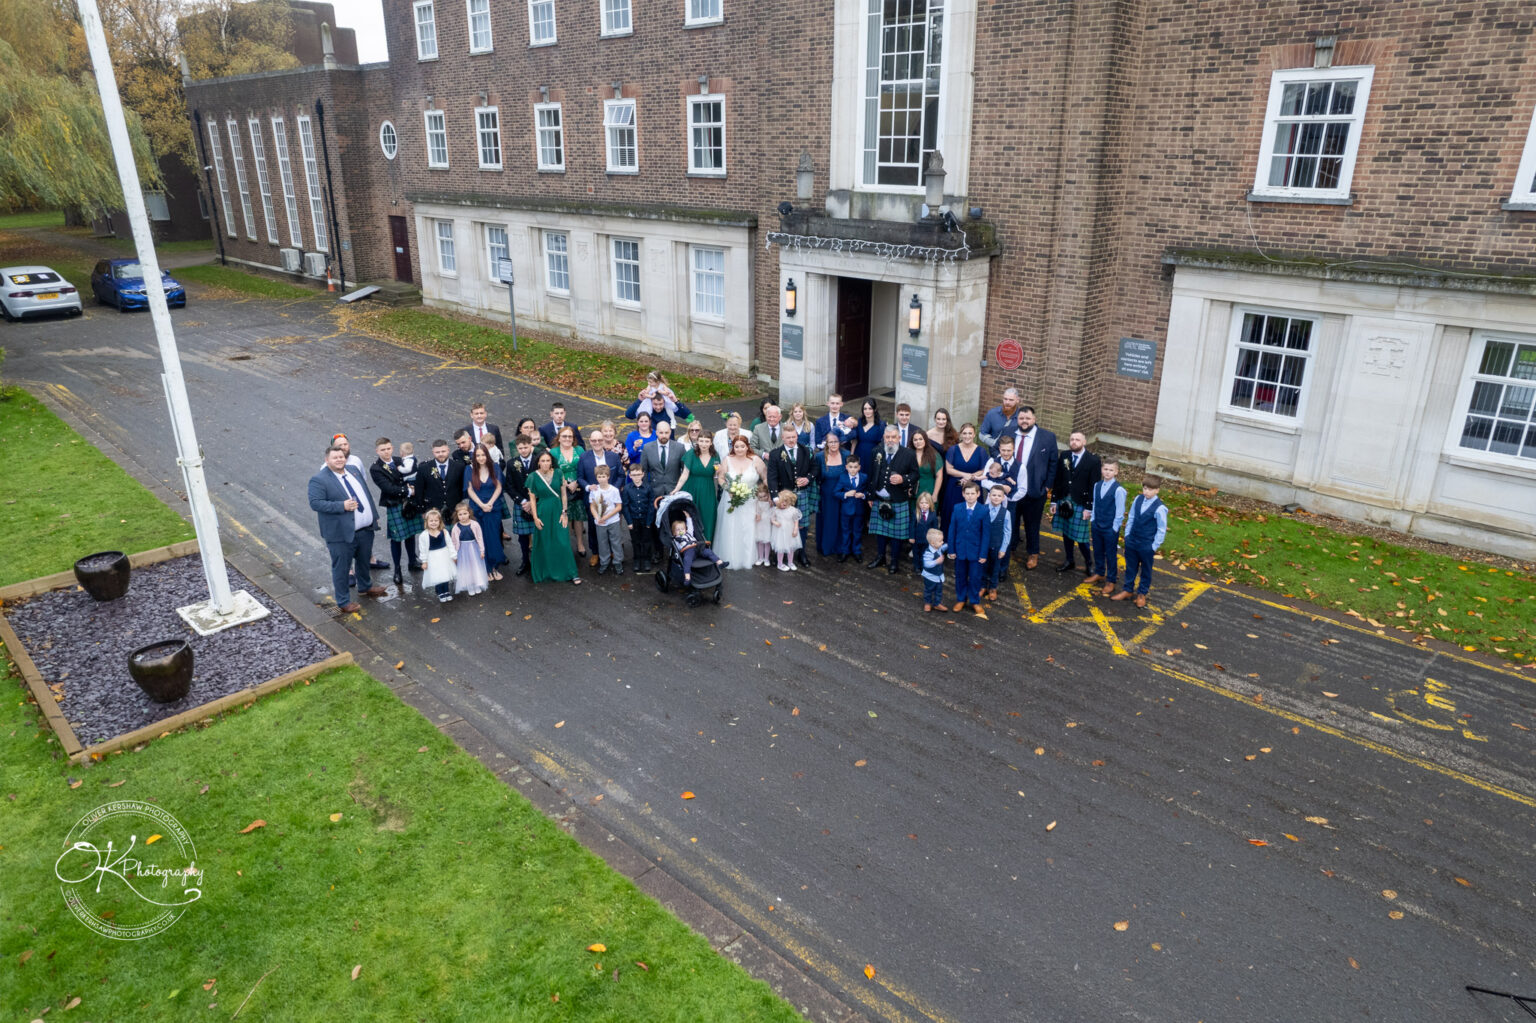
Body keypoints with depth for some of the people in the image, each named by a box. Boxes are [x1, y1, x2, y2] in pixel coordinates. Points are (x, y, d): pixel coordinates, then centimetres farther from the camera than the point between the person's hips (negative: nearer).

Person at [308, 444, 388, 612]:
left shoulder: (354, 470, 7)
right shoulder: (318, 480, -13)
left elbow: (366, 493, 15)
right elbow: (315, 503, -21)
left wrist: (374, 516, 13)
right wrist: (342, 506, -27)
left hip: (366, 529, 7)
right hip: (342, 534, -7)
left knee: (364, 561, 26)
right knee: (341, 568, 6)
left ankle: (365, 587, 48)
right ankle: (343, 601, 20)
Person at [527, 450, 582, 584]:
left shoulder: (558, 474, -3)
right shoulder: (533, 477, -6)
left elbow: (564, 494, 2)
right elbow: (532, 499, -1)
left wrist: (564, 513, -2)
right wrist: (535, 517, -4)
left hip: (558, 511, 1)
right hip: (543, 513, 0)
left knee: (563, 543, -1)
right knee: (545, 544, 7)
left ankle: (572, 573, 7)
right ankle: (546, 573, 22)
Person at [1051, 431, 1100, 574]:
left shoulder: (1093, 460, -9)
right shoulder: (1064, 456, 4)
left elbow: (1094, 486, -8)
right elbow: (1057, 480, 7)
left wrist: (1089, 508, -11)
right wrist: (1054, 501, 5)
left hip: (1081, 504, -4)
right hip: (1064, 501, 4)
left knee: (1080, 537, -2)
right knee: (1066, 533, 14)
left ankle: (1089, 563, 17)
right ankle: (1069, 561, 28)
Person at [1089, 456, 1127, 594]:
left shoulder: (1118, 490, -18)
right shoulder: (1097, 486, 0)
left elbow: (1120, 512, -14)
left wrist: (1114, 528, -12)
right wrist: (1093, 520, 7)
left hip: (1110, 528, -6)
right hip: (1097, 525, 6)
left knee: (1111, 555, 7)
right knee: (1098, 551, 20)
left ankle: (1110, 582, 19)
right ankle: (1099, 574, 40)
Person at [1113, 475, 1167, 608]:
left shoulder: (1159, 508, -19)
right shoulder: (1138, 499, -4)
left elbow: (1161, 530, -12)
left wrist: (1154, 546, -10)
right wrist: (1127, 536, 7)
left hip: (1147, 546, -4)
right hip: (1132, 542, 5)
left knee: (1146, 570, 14)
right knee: (1130, 567, 18)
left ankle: (1142, 594, 30)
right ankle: (1127, 590, 33)